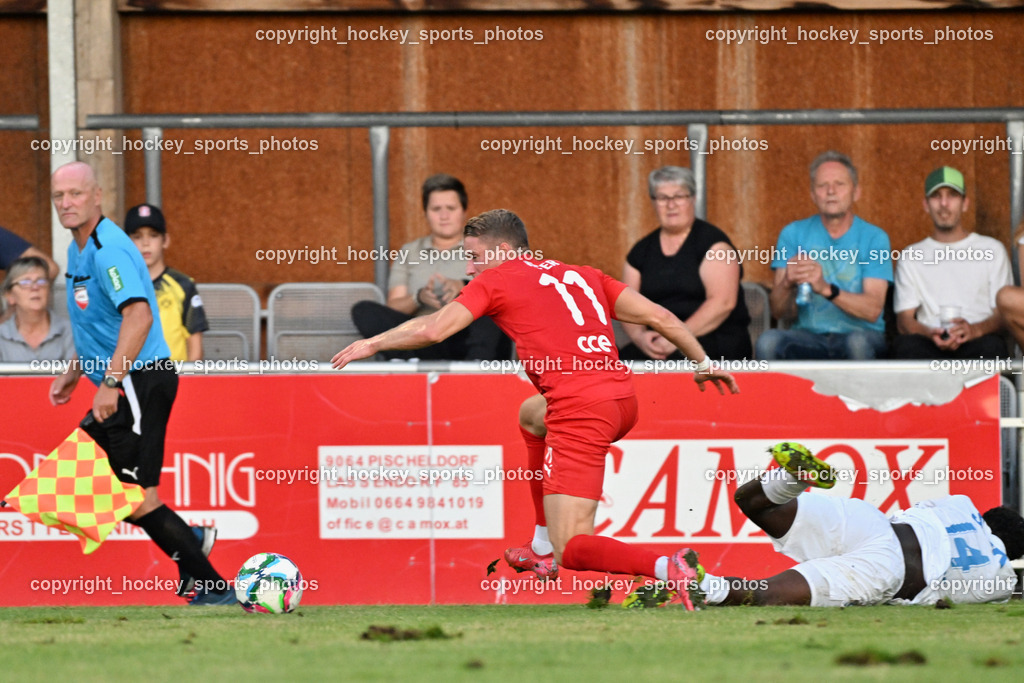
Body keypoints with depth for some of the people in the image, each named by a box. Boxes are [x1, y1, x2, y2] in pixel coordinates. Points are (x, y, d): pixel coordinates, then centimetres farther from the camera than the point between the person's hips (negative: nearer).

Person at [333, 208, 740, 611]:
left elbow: (433, 330, 0)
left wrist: (373, 344, 15)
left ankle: (669, 568, -31)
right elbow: (660, 317, 19)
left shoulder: (495, 281, 7)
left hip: (580, 410, -8)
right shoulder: (581, 275, 22)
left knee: (571, 550, -6)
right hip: (623, 400, 8)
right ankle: (546, 546, 37)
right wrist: (703, 362, 29)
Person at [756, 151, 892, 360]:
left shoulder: (874, 238, 2)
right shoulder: (793, 234, 9)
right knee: (768, 340, -32)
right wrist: (788, 283, -24)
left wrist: (826, 289, -28)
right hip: (809, 336, 1)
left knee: (858, 342, -37)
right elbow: (779, 311, 1)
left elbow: (872, 310, -11)